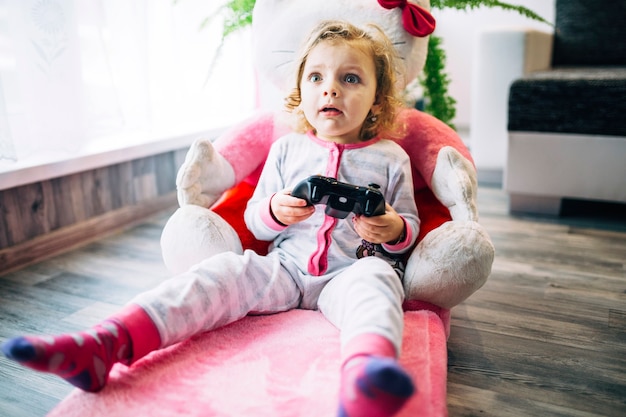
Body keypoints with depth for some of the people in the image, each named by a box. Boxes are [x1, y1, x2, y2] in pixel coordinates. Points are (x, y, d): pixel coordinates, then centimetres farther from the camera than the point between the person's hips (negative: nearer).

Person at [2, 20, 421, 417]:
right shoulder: (287, 148, 12)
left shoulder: (391, 157, 8)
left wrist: (394, 230, -11)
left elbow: (411, 224, 15)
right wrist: (274, 212, -11)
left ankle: (367, 371, -69)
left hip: (350, 272, -2)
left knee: (373, 280, -36)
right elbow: (253, 219, 14)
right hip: (285, 268, 2)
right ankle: (104, 344, -38)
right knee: (221, 272, -23)